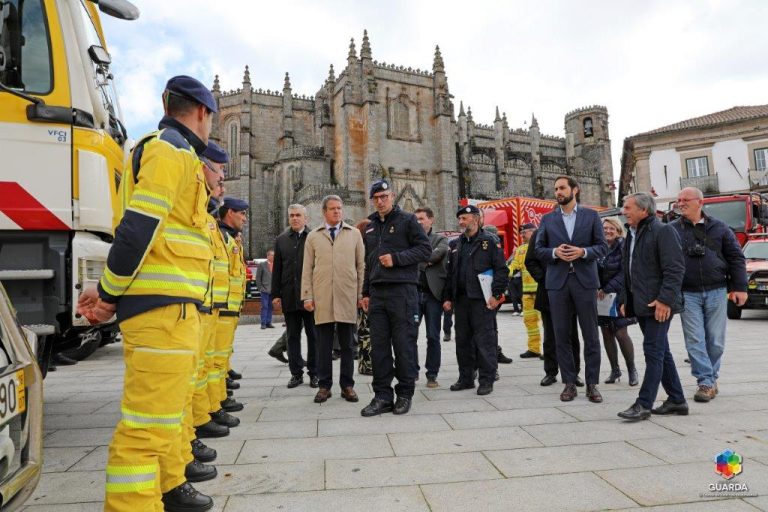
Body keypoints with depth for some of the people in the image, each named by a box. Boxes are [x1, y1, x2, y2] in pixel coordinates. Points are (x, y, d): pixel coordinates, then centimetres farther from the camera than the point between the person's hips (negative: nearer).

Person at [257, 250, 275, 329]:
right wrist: (260, 288, -2)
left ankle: (268, 323, 13)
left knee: (270, 307, 7)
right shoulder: (262, 265, 1)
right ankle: (263, 323, 1)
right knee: (264, 307, -4)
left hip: (273, 290, 3)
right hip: (265, 290, -3)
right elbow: (258, 277, 2)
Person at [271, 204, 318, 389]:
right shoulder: (281, 239, 11)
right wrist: (275, 294, 4)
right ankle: (296, 373, 17)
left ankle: (314, 373, 14)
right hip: (289, 295, 3)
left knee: (313, 335, 4)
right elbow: (277, 268, 10)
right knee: (292, 336, 8)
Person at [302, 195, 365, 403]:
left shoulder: (354, 234, 10)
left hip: (347, 297, 0)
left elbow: (361, 265, 8)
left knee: (347, 345, 6)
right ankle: (324, 386, 15)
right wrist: (307, 296, 1)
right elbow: (307, 269, 8)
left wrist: (362, 293, 3)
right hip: (322, 298, 0)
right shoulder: (313, 236, 11)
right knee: (324, 345, 4)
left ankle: (347, 385, 16)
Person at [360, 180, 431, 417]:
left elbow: (425, 249, -5)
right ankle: (383, 396, 13)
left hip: (402, 290, -5)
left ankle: (405, 394, 13)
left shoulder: (407, 220, 2)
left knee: (404, 344, 0)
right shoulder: (370, 227, 19)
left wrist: (396, 259, -13)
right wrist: (366, 292, 18)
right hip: (377, 292, 6)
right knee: (378, 346, 5)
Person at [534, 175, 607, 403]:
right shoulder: (547, 219, 10)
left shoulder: (591, 216, 7)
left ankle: (592, 384, 14)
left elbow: (602, 246, 4)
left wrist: (583, 251, -14)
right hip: (557, 282, 1)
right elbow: (538, 249, 7)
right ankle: (569, 383, 14)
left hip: (585, 281, -1)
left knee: (591, 335, 3)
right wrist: (554, 252, -12)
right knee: (562, 335, 4)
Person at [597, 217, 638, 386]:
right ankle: (615, 370, 19)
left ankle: (632, 369, 12)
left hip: (619, 295, -4)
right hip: (601, 296, 4)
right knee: (607, 334, 7)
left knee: (621, 333, -7)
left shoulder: (624, 247, -6)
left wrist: (607, 289, -19)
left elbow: (625, 273, -13)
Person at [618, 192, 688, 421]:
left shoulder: (663, 231, -9)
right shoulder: (631, 235, 18)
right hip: (640, 305, 9)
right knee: (661, 352, 14)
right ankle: (677, 401, 24)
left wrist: (665, 300, -22)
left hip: (658, 304, -9)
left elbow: (675, 269, -17)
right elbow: (627, 271, 23)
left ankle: (643, 405, -4)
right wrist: (624, 300, 18)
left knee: (654, 352, -7)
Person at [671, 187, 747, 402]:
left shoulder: (718, 227, 6)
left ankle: (712, 378, 22)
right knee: (695, 340, -3)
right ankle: (706, 382, 3)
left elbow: (736, 258, 7)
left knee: (715, 340, 7)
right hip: (687, 294, -1)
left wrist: (739, 287, 0)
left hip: (716, 291, 1)